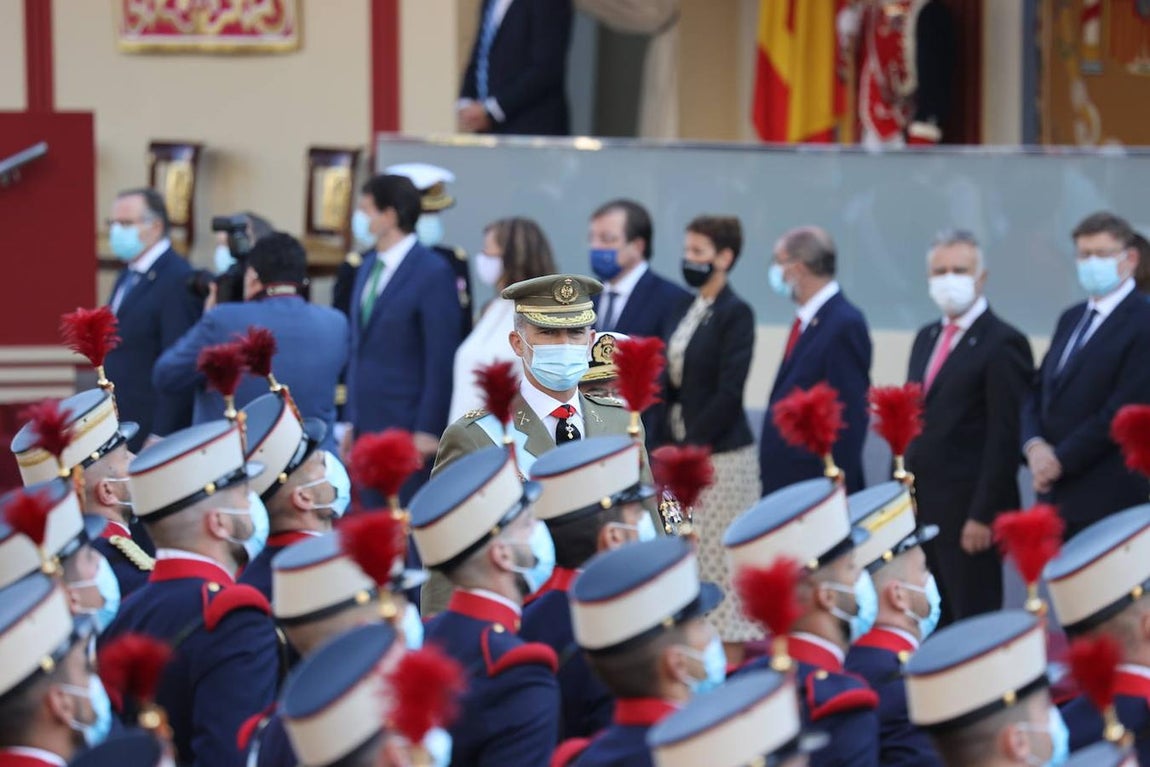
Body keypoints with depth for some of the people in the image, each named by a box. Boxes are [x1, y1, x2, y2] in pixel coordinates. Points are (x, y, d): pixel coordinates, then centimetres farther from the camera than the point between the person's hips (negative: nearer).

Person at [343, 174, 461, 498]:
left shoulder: (433, 273, -11)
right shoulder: (369, 267, 14)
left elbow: (441, 358, -13)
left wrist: (428, 430, -15)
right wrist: (352, 422, 15)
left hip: (407, 430, -8)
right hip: (367, 424, 8)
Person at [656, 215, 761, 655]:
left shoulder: (735, 314, -10)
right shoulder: (686, 311, 13)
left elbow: (728, 393, -15)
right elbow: (674, 384, 14)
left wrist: (691, 448, -15)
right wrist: (667, 445, 1)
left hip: (720, 454, -8)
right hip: (682, 450, 8)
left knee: (720, 561, -4)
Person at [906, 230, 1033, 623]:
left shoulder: (1003, 343, -10)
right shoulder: (927, 338, 16)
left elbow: (1005, 438, -14)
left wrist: (982, 516, -18)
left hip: (968, 512, -7)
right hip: (920, 508, 7)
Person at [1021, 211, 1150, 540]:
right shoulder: (1071, 319, 18)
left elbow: (1123, 411, -15)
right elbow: (1038, 392, 16)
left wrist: (1060, 459, -13)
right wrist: (1034, 445, -4)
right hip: (1057, 495, 7)